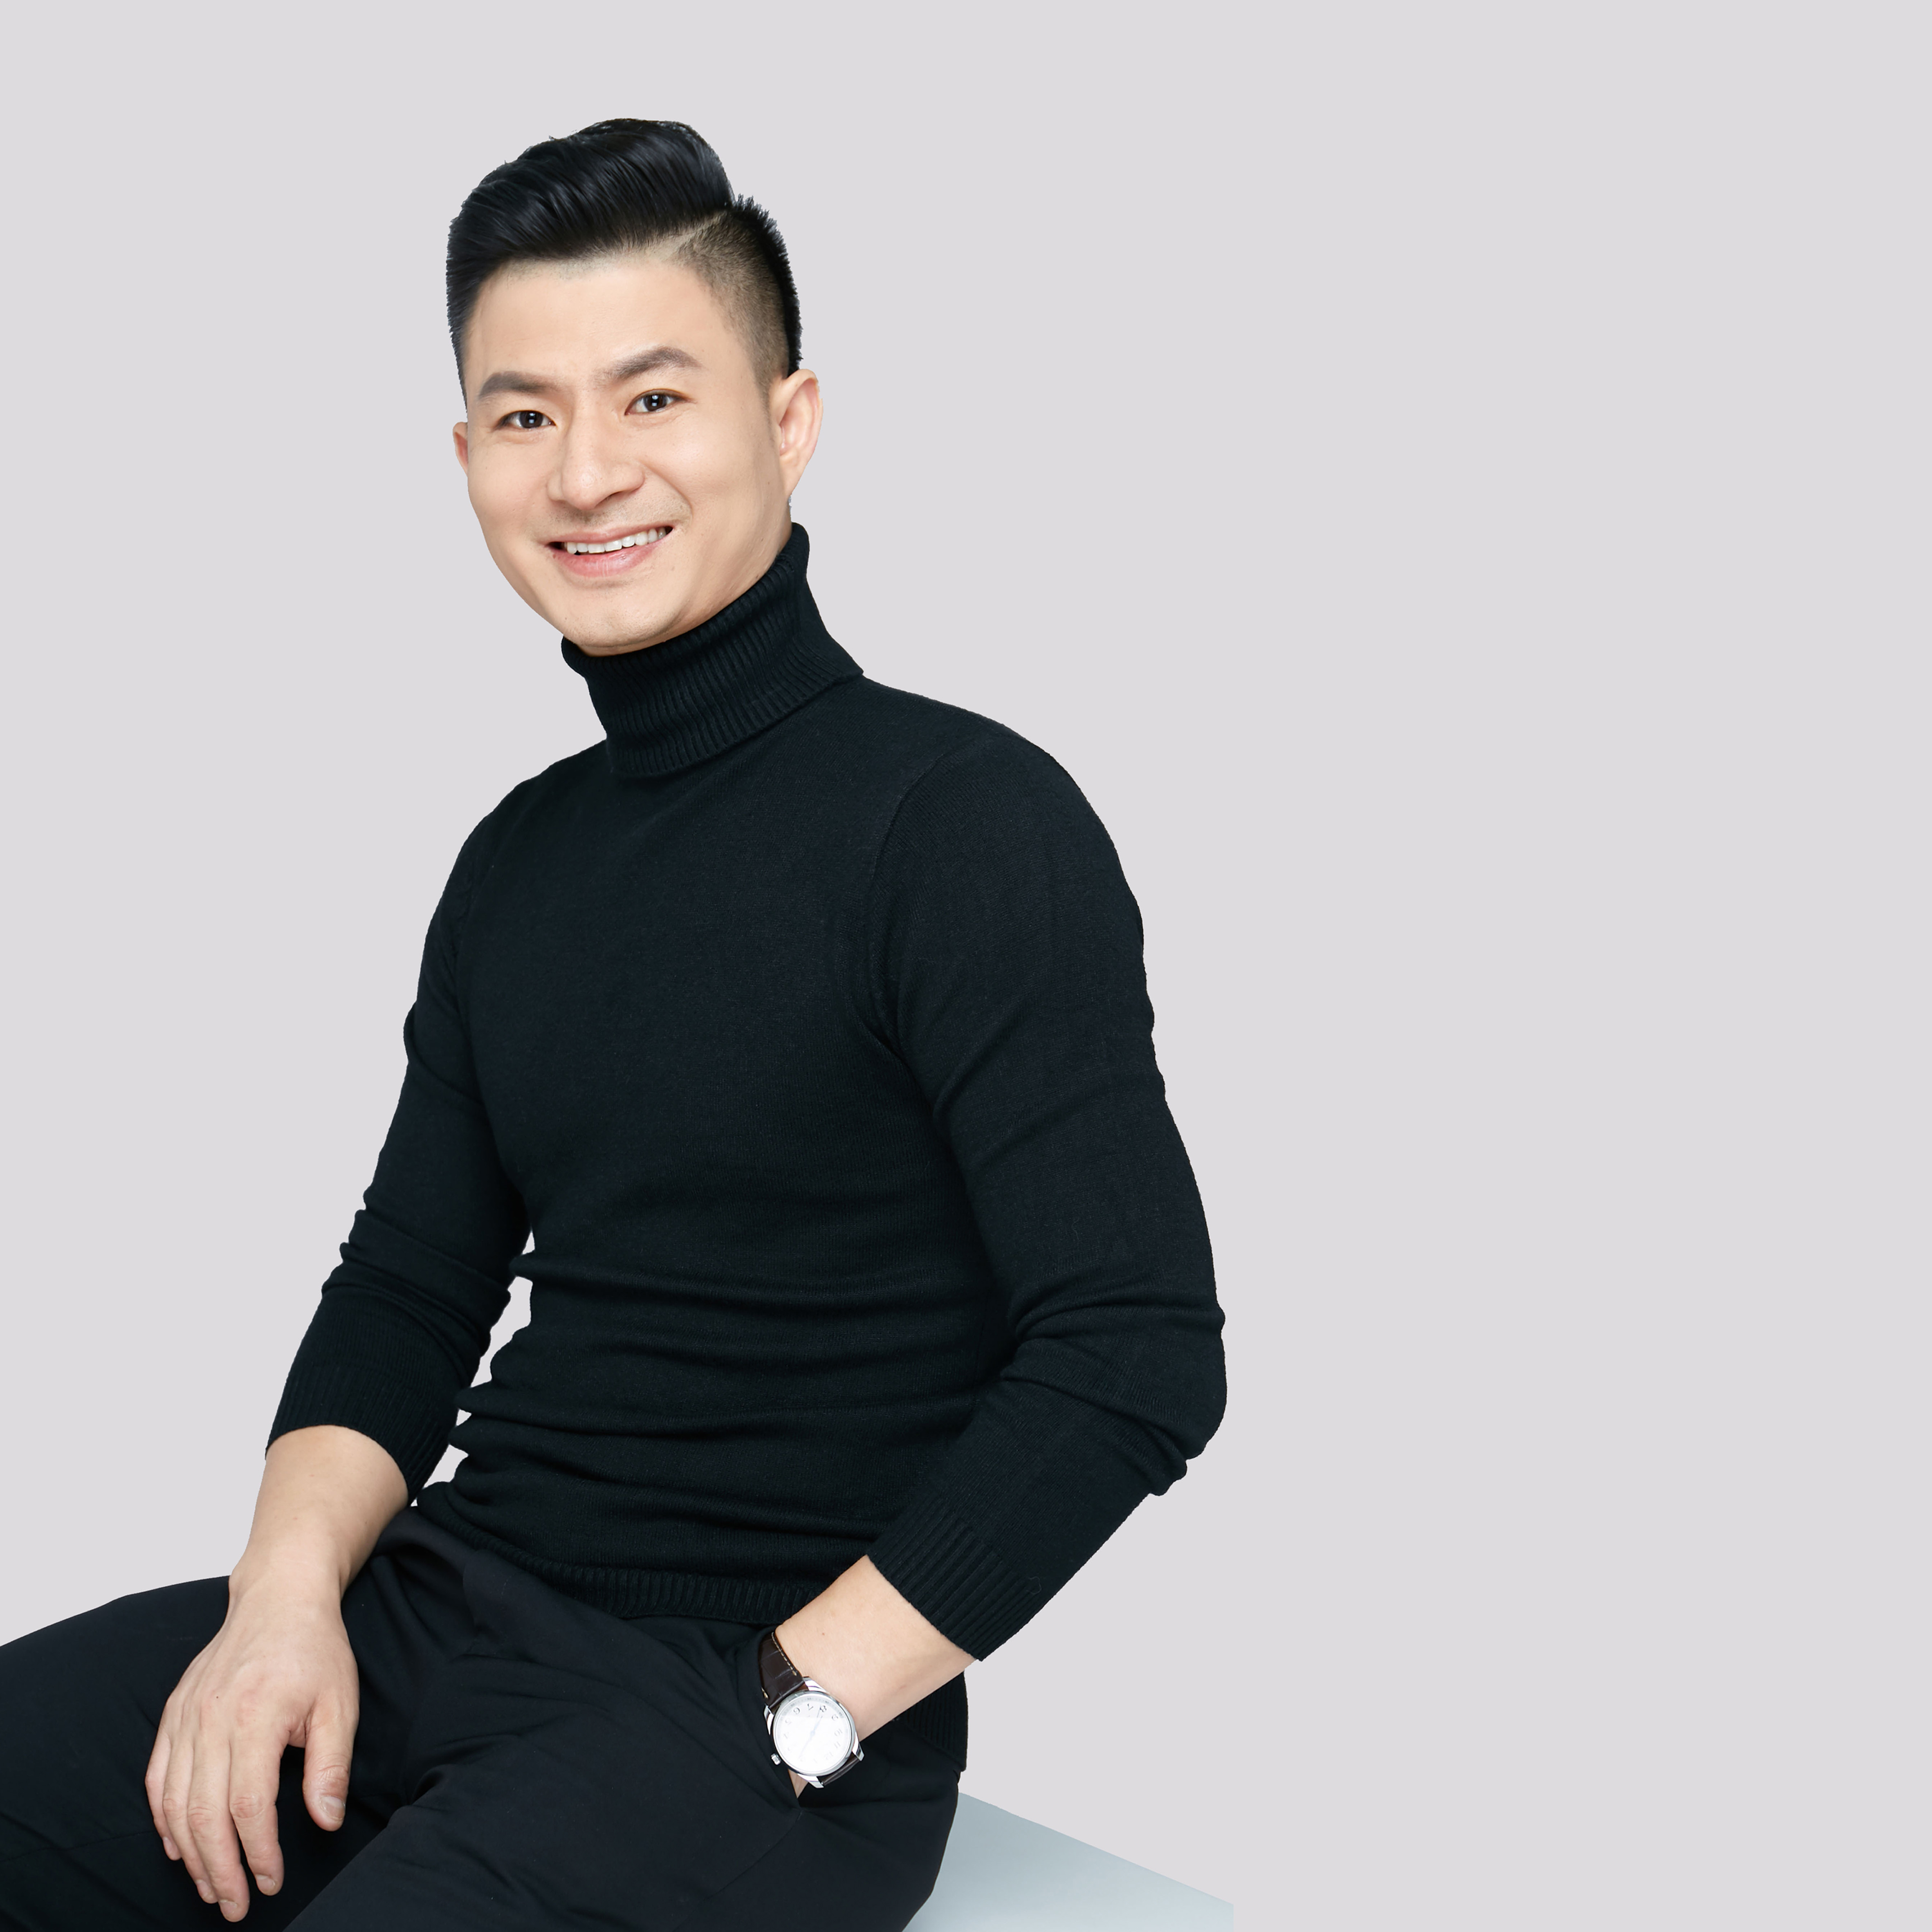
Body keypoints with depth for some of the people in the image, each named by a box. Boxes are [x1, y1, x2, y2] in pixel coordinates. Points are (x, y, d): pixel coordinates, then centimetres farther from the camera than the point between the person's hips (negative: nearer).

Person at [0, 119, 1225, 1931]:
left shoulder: (968, 820, -10)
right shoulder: (522, 860, 13)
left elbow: (1139, 1355, -16)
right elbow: (408, 1289, 14)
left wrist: (794, 1715, -17)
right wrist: (287, 1596, -4)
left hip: (786, 1718, -6)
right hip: (448, 1603, 6)